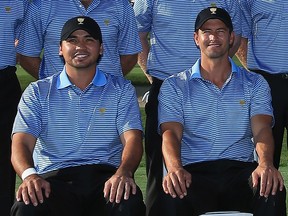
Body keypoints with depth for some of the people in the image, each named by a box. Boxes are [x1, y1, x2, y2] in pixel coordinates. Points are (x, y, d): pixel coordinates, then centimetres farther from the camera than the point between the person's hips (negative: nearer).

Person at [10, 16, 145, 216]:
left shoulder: (121, 89, 15)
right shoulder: (37, 92, 14)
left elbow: (132, 138, 1)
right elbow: (22, 142, 2)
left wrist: (123, 173, -23)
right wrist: (29, 175, -23)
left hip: (105, 177, 0)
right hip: (55, 178, 0)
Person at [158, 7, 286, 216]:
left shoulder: (254, 83, 16)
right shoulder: (174, 86, 14)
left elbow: (261, 129, 1)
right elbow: (171, 133, 0)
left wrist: (265, 164, -23)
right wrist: (175, 168, -25)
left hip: (240, 168, 1)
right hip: (195, 171, -1)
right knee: (176, 195, -38)